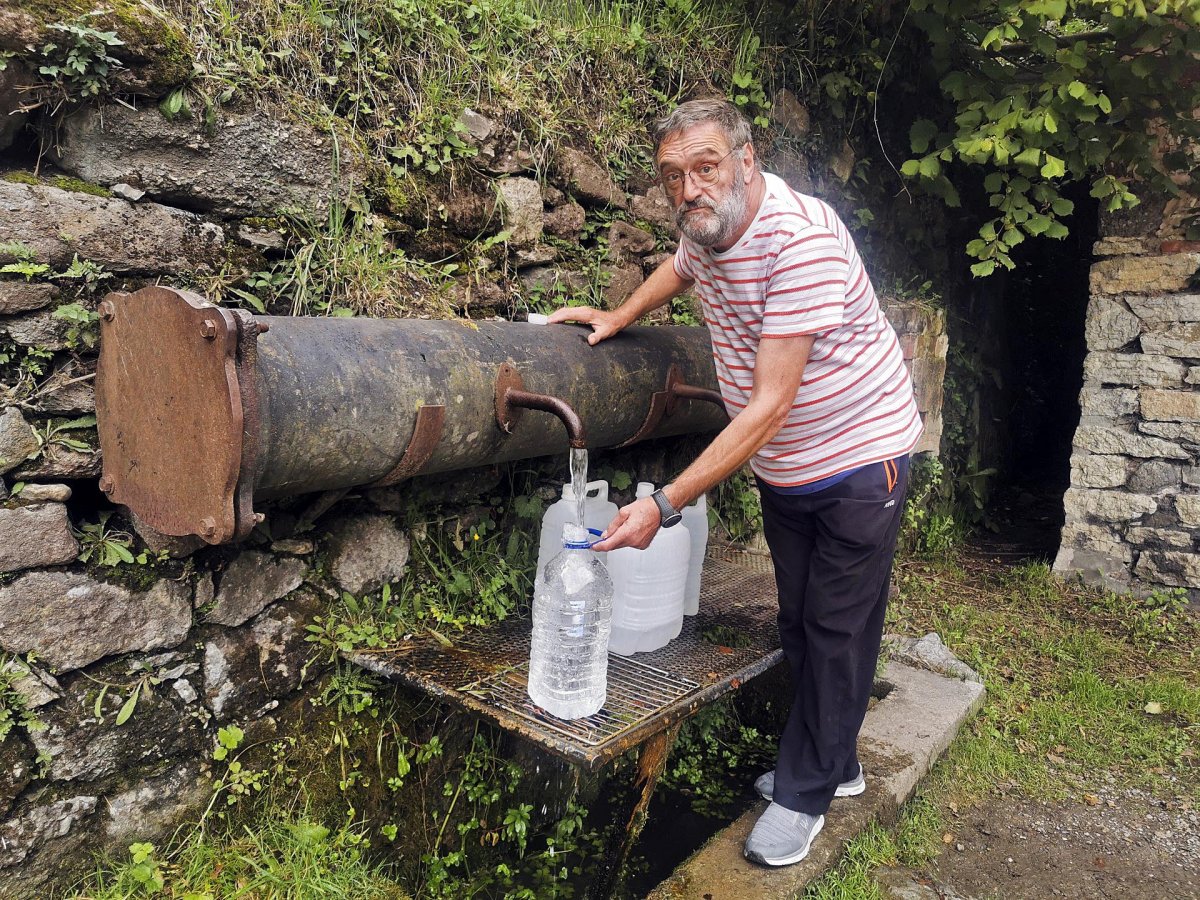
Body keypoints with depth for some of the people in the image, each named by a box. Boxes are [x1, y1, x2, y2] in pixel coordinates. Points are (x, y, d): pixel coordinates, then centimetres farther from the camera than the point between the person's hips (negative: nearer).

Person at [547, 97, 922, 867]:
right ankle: (834, 764, 35)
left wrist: (665, 506, -35)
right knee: (798, 623, 15)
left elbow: (769, 406, -33)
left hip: (858, 458, -7)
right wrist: (616, 318, 12)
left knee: (837, 631, 4)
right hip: (782, 468, 8)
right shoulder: (704, 227, -5)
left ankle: (805, 792, 22)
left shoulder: (801, 238, -30)